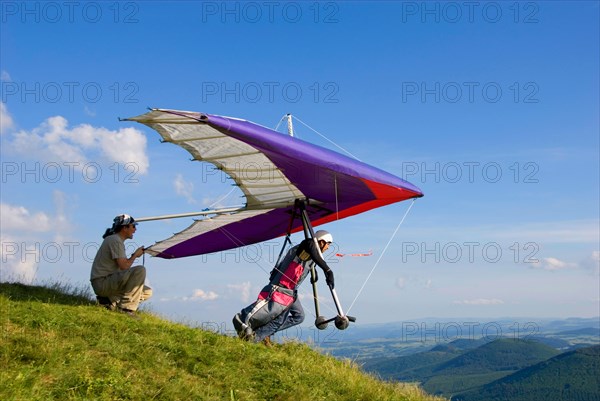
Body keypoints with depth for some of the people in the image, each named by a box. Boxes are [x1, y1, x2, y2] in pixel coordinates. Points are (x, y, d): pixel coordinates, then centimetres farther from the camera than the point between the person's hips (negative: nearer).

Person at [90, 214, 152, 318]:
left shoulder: (117, 240, 19)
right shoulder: (115, 240, -13)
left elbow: (124, 264, 17)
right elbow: (124, 266, -19)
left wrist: (134, 255, 4)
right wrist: (135, 255, -5)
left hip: (107, 282, 10)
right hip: (101, 281, -10)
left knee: (147, 292, 9)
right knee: (140, 270, -27)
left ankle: (110, 300, 4)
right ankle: (127, 308, -21)